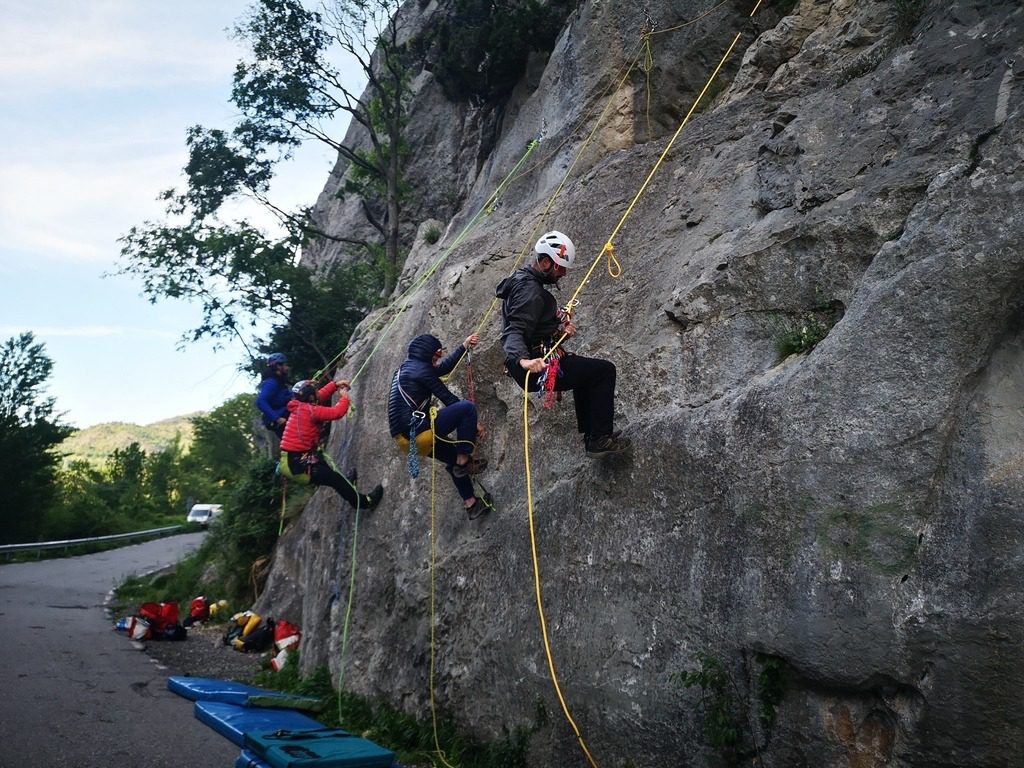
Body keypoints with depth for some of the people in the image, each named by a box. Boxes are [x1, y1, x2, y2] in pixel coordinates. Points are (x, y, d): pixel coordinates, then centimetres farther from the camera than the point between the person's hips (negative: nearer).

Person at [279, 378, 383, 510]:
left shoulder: (299, 406, 9)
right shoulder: (310, 410, -17)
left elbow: (321, 396, 23)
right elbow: (337, 412, -18)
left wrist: (335, 384, 15)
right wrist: (344, 397, -1)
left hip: (289, 460, 10)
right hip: (296, 464, -10)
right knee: (335, 478, 0)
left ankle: (346, 483, 49)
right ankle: (363, 502, 10)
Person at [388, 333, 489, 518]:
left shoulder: (407, 367, 18)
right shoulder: (421, 369, -10)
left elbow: (445, 367, 27)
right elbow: (448, 399, -6)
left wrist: (465, 345, 30)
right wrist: (472, 423, 3)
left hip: (405, 436, 10)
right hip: (417, 431, -10)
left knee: (453, 456, 26)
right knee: (467, 407, -13)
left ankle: (470, 502, 32)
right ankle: (464, 461, -3)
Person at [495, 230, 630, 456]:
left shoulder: (523, 280, 13)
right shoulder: (530, 290, -20)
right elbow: (513, 333, -32)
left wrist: (560, 327, 8)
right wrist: (523, 359, -52)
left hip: (536, 360, 11)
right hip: (538, 369, -11)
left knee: (585, 370, 31)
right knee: (604, 370, -4)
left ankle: (590, 435, 32)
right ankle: (600, 439, 0)